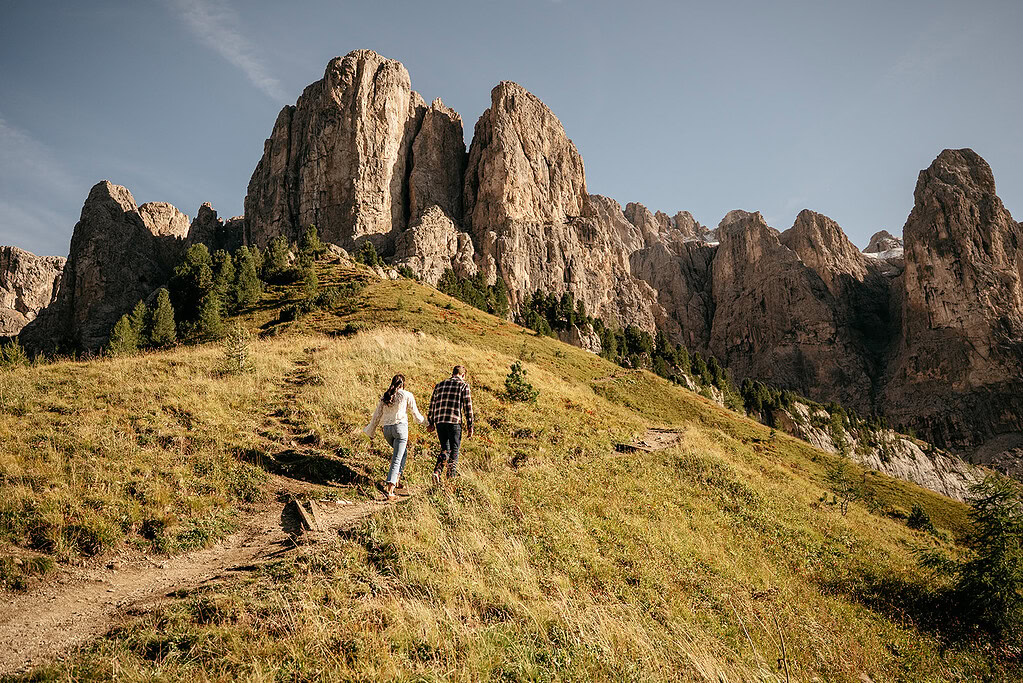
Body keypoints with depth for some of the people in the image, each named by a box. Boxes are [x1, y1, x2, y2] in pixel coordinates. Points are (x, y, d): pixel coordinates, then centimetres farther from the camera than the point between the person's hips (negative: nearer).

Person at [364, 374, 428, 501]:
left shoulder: (384, 396, 15)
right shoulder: (407, 395, 4)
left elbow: (377, 415, 16)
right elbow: (416, 414, 9)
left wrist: (371, 431, 27)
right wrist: (426, 422, 27)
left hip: (386, 429, 5)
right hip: (400, 427, -5)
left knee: (402, 451, 27)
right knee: (397, 459, -7)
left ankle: (397, 477, 16)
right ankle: (389, 490, -16)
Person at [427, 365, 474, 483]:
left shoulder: (439, 385, 16)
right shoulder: (463, 385, 2)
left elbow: (432, 405, 17)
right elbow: (468, 407, -2)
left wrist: (431, 423, 24)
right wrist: (470, 427, 0)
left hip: (439, 421, 4)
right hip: (454, 421, -4)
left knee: (445, 450, 13)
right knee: (454, 450, 6)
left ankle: (437, 472, -6)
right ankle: (452, 475, 4)